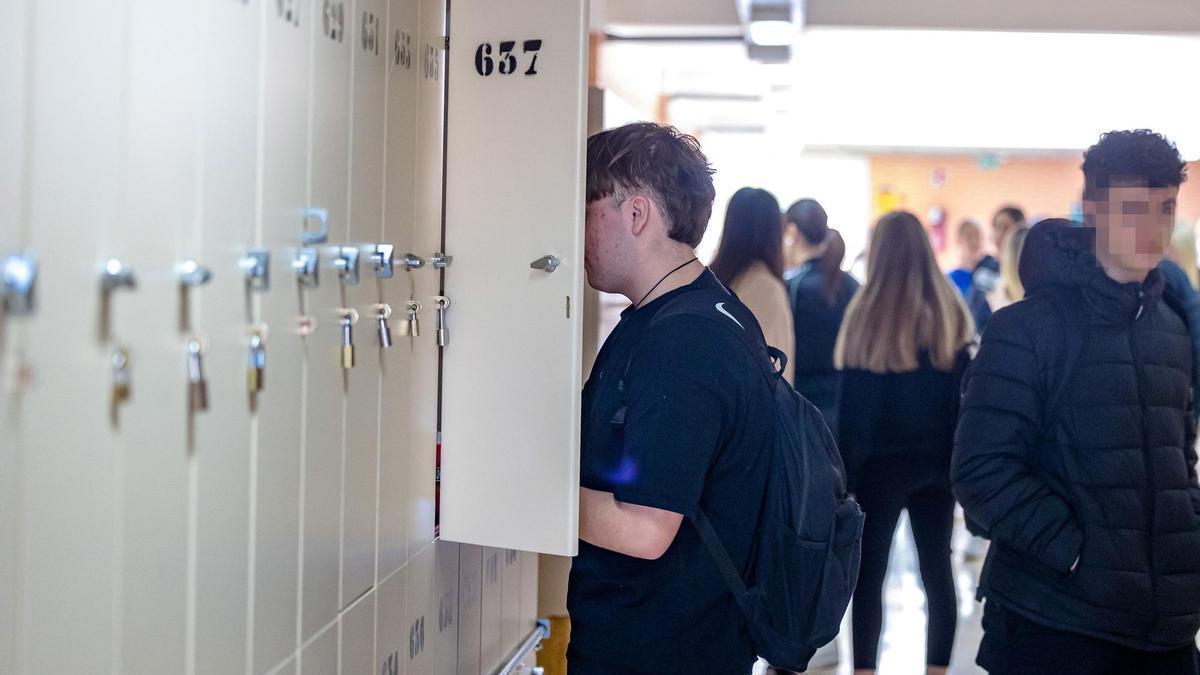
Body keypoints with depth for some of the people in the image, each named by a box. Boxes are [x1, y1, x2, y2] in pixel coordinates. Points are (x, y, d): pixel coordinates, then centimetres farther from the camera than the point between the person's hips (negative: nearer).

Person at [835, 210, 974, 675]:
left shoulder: (868, 312, -9)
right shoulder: (950, 313, 2)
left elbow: (854, 406, -9)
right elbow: (964, 394, 4)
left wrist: (844, 475, -4)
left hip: (881, 464, -4)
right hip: (936, 461, 4)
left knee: (868, 576, 5)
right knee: (937, 572, 11)